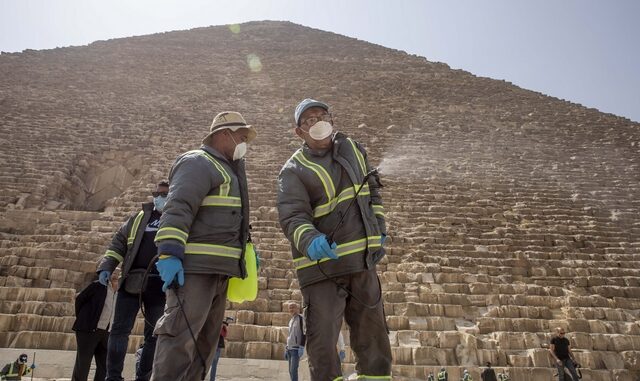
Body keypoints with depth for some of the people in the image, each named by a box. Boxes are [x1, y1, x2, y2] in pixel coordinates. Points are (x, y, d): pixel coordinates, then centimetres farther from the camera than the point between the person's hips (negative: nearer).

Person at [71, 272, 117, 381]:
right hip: (88, 330, -6)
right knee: (82, 364, 1)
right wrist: (81, 319, 5)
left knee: (104, 366, 4)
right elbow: (79, 298, 0)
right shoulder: (98, 285, -7)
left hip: (105, 333, 6)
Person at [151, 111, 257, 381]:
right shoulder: (198, 163, -5)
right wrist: (170, 253, -27)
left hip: (217, 269, 10)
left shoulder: (227, 171, 26)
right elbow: (178, 209, -18)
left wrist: (247, 248, 25)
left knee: (205, 340, 13)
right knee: (181, 334, -14)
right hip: (195, 266, -10)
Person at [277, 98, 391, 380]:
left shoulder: (353, 149, 10)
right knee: (322, 340, -2)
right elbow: (292, 216, -22)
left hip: (363, 260, 6)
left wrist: (379, 230, 15)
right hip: (323, 264, -5)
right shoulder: (294, 170, -8)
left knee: (372, 336, 17)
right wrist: (310, 241, -42)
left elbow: (372, 191, 21)